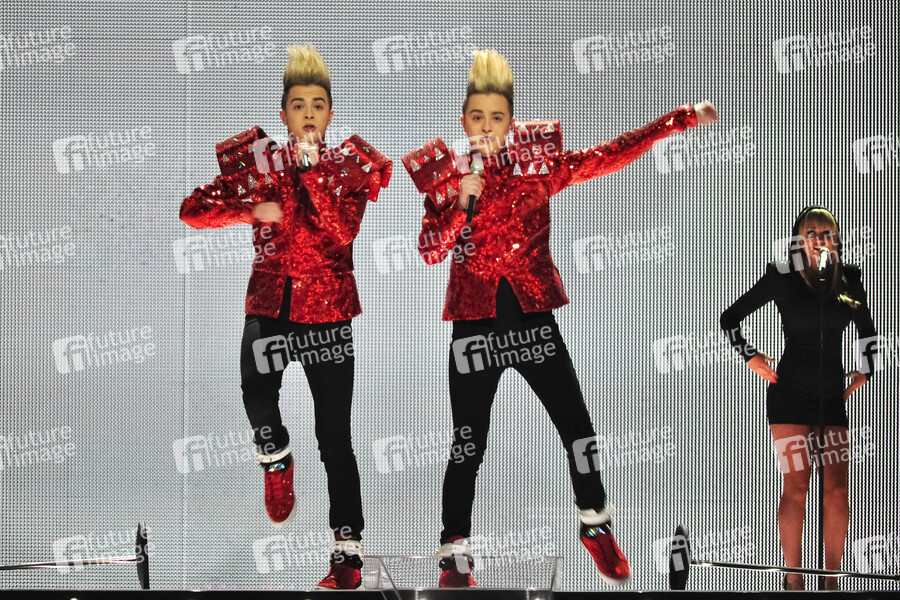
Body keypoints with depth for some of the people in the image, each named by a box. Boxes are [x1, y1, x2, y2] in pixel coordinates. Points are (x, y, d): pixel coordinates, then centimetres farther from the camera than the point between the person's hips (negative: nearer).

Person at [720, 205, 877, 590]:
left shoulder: (849, 281, 7)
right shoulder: (783, 277, -2)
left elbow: (867, 331, 24)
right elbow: (730, 318, 6)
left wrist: (865, 371, 13)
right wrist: (750, 356, -1)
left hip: (833, 398, 4)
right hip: (789, 396, -3)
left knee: (837, 490, -1)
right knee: (796, 487, -8)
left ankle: (831, 580, 6)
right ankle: (793, 579, -2)